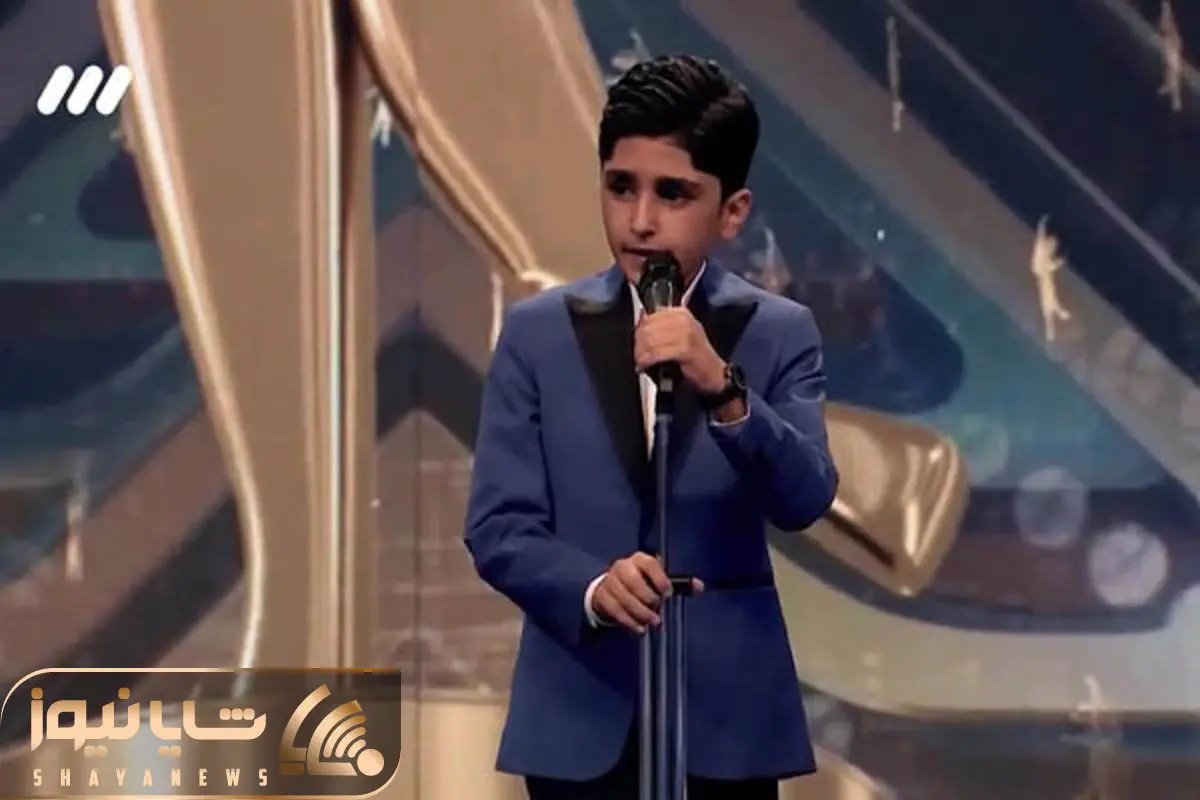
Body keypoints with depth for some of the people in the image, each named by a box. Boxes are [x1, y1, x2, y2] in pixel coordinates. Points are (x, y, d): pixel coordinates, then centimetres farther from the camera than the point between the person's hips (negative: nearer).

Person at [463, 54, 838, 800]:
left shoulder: (780, 334, 1)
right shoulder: (538, 332, 3)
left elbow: (805, 501, -14)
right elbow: (498, 527, -2)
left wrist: (723, 389, -31)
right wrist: (592, 586, -22)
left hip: (728, 712, 0)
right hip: (580, 714, 1)